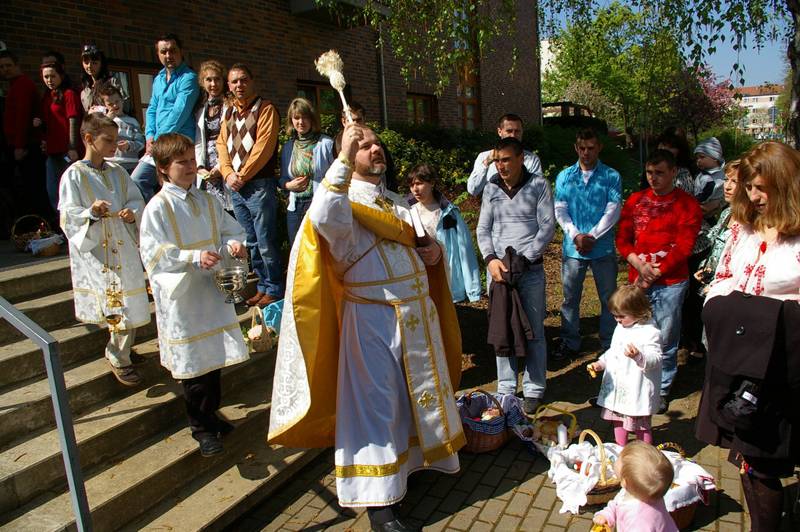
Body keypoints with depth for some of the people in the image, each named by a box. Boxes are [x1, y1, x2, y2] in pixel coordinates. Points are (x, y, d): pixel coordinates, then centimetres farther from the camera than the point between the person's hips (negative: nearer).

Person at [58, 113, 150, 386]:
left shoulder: (117, 172, 8)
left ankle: (119, 355, 30)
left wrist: (132, 212, -10)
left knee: (128, 302, 9)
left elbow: (137, 200, 11)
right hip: (94, 250, -5)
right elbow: (68, 214, -9)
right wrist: (91, 213, -27)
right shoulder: (74, 175, -7)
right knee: (116, 303, -2)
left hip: (124, 246, 5)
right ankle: (119, 356, 19)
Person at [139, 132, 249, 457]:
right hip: (180, 296, -5)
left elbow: (229, 230, 13)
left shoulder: (206, 202, 7)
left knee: (215, 355, 15)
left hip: (212, 290, 6)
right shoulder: (157, 207, -11)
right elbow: (154, 254, -16)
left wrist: (233, 244, -9)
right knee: (192, 362, 4)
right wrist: (194, 257, -26)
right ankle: (201, 427, 22)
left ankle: (210, 415, 35)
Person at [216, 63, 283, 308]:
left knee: (266, 243, -4)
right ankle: (263, 286, 24)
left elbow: (264, 147, -13)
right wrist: (228, 174, -4)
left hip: (259, 185, -7)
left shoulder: (265, 109, -4)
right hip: (235, 187, 7)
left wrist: (243, 175, -12)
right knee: (251, 242, 13)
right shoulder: (229, 112, 17)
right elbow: (222, 144, 12)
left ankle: (274, 290, 7)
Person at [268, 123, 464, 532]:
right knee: (376, 403, 0)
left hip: (417, 311, 8)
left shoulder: (395, 200, 16)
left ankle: (419, 454, 43)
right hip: (372, 318, -7)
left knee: (419, 392, 20)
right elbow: (324, 219, -33)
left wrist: (432, 250, 4)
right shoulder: (343, 198, -9)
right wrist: (344, 160, -36)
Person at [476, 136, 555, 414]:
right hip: (497, 268, 3)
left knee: (534, 331, 5)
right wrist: (491, 259, -8)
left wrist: (522, 259, -12)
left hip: (531, 269, -3)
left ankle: (533, 390, 18)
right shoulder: (491, 188, 8)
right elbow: (483, 228, 8)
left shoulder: (538, 185, -1)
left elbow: (548, 227, -4)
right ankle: (505, 388, 21)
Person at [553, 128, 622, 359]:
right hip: (572, 248, 1)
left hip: (603, 248, -1)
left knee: (609, 298, 8)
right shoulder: (564, 176, 6)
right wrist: (576, 236, -14)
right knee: (570, 298, 10)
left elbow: (613, 212, -6)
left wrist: (591, 236, -16)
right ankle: (570, 342, 24)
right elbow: (560, 210, -1)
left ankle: (610, 344, 22)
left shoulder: (611, 177, 1)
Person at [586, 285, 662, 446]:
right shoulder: (620, 328, 9)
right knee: (618, 421, 20)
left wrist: (638, 355, -40)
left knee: (640, 426, 4)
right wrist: (600, 363, 12)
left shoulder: (650, 332, -17)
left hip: (637, 389, -8)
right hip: (617, 387, 8)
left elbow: (655, 359, -23)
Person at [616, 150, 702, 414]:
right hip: (638, 280, 3)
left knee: (665, 338, 3)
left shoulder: (687, 204, 1)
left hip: (671, 281, -3)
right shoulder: (635, 200, 11)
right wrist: (640, 266, -8)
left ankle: (662, 390, 18)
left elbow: (684, 247, -6)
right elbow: (623, 239, 7)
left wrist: (654, 273, -12)